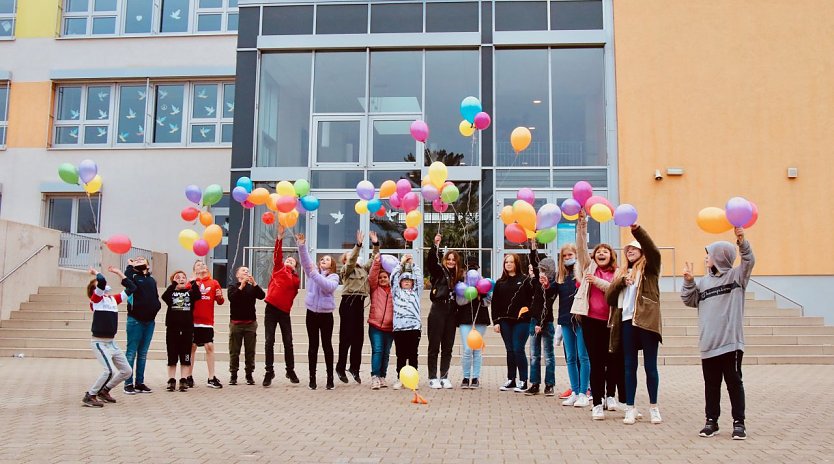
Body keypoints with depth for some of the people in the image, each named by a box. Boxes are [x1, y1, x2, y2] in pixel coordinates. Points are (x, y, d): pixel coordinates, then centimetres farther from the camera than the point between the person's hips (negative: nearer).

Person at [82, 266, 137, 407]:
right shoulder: (96, 299, -8)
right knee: (109, 370, -21)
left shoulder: (114, 299, 10)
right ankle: (90, 396, -4)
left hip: (111, 342, 7)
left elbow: (131, 287, 14)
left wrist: (118, 272, 16)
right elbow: (102, 281, -26)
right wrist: (95, 272, -6)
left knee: (127, 371, 9)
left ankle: (104, 391, 25)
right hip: (99, 342, -7)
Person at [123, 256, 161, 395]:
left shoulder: (151, 280, 18)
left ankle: (140, 383, 16)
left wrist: (156, 307, 2)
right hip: (135, 320, -6)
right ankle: (128, 383, 0)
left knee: (143, 353, 10)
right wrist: (130, 266, -10)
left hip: (149, 321, 6)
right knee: (132, 351, -3)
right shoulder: (133, 276, 1)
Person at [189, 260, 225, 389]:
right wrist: (192, 283, -18)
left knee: (210, 347, -3)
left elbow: (220, 301, 9)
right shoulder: (192, 282, 4)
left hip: (207, 322, 1)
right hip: (192, 321, -1)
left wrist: (220, 297, -13)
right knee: (191, 347, 6)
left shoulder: (214, 283, 8)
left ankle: (211, 378, 3)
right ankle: (189, 377, 16)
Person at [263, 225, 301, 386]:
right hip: (271, 308, -1)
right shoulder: (278, 268, 9)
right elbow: (277, 254, -3)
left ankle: (290, 371, 17)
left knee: (288, 342, 4)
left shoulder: (296, 279, 10)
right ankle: (269, 372, 6)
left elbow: (292, 294, 3)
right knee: (269, 341, -1)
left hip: (284, 311, 1)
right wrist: (280, 236, -11)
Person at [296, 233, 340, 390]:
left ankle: (330, 378, 6)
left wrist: (315, 274, -24)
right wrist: (302, 245, -21)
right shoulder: (312, 272, 9)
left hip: (326, 314, -2)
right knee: (313, 346, 5)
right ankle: (312, 378, 9)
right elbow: (305, 261, -7)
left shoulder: (334, 277, 0)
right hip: (312, 313, 2)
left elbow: (328, 286, -21)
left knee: (327, 345, 1)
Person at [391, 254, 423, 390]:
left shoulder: (416, 292, 18)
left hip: (414, 327, 0)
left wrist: (412, 263, 11)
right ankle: (400, 379, 9)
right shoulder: (396, 292, 16)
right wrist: (401, 262, 9)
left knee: (413, 355, 2)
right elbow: (393, 277, 7)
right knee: (401, 355, 2)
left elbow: (419, 277, 9)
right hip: (399, 327, 0)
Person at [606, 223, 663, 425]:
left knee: (650, 365, 2)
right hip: (627, 321, 4)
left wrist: (636, 229, -27)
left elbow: (653, 250, -14)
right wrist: (621, 282, -6)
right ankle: (630, 408, 11)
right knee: (630, 366, 6)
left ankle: (654, 407, 14)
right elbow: (609, 297, 11)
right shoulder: (621, 272, 20)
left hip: (646, 320, -4)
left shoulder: (649, 269, 8)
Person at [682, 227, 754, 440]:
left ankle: (738, 422, 11)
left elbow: (749, 261, -16)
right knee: (711, 384, 10)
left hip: (731, 342, -5)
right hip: (709, 343, 5)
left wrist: (742, 242, -31)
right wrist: (688, 282, 1)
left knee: (734, 382, 2)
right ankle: (711, 421, 18)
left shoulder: (736, 276, 1)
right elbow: (690, 301, 14)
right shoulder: (704, 281, 14)